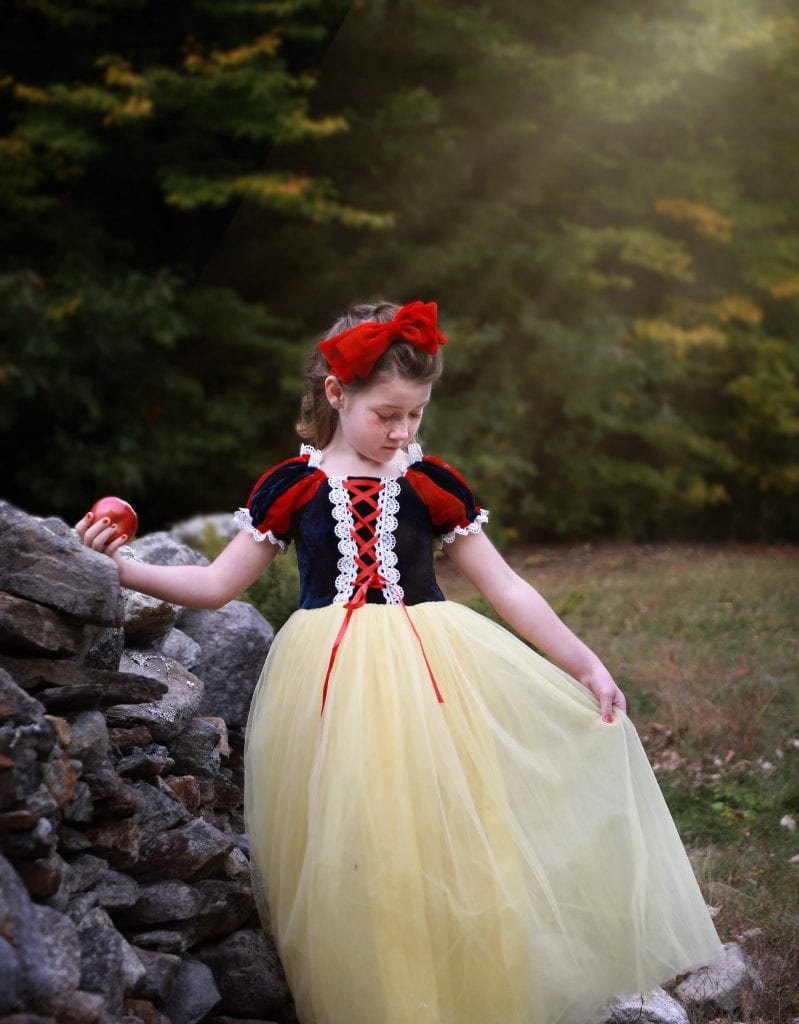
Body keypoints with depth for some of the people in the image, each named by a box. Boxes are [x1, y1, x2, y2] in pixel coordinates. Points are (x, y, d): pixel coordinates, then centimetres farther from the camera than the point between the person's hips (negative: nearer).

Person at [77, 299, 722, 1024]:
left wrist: (587, 666, 4)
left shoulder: (432, 483, 3)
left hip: (431, 672, 1)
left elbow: (506, 589, 6)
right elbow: (218, 585, 6)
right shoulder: (292, 486, 2)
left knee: (446, 845, -2)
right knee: (349, 865, -5)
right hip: (331, 686, 0)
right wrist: (124, 568, -7)